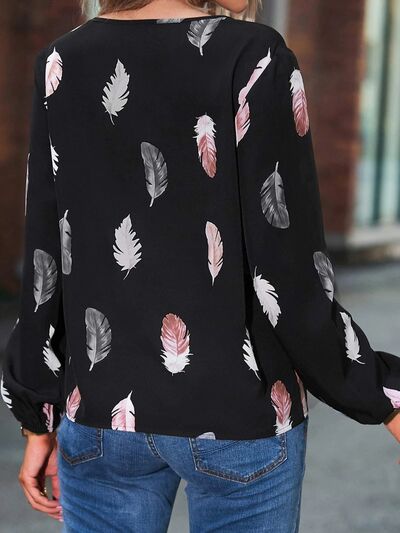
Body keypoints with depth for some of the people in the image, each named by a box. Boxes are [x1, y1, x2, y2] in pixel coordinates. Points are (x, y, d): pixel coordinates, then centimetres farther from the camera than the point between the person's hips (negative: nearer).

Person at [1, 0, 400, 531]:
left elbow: (45, 261, 1)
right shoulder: (254, 59, -14)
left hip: (101, 412, 4)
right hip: (237, 414, -3)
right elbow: (290, 277, -14)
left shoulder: (60, 65, -1)